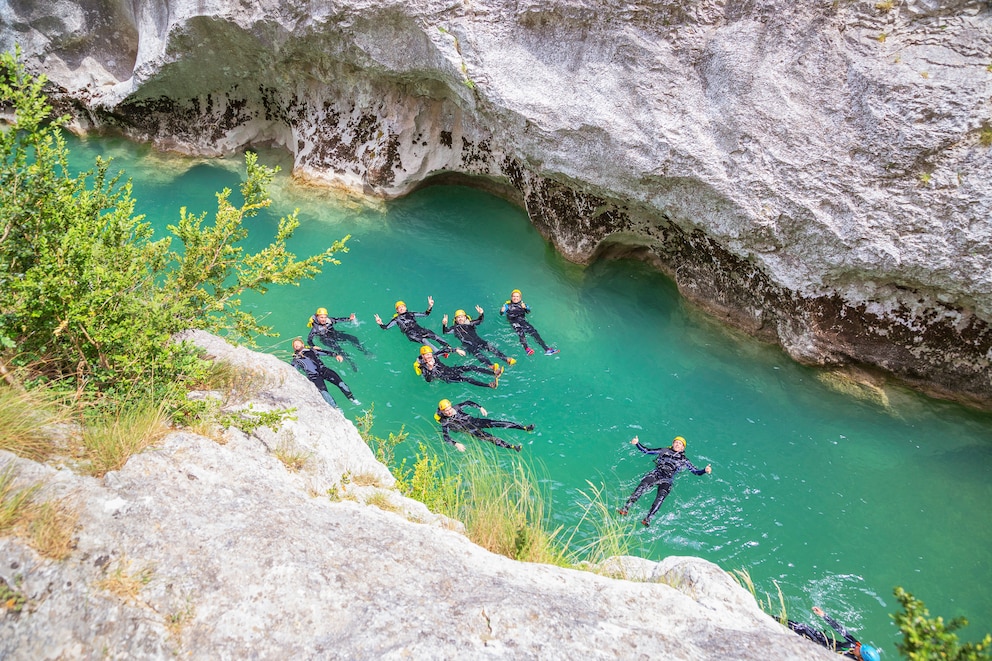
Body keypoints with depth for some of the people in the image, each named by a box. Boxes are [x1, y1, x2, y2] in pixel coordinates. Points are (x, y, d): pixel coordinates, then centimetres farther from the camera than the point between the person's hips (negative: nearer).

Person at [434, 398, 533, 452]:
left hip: (475, 421, 5)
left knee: (497, 423, -13)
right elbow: (446, 437, -21)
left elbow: (468, 402, 18)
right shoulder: (445, 423, -10)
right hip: (470, 430, -5)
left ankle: (524, 427, -17)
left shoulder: (455, 408, 4)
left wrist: (480, 408, 8)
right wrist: (456, 444, -37)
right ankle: (512, 447, -43)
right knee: (489, 437, -27)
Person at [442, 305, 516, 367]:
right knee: (476, 351, -33)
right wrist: (444, 325, -14)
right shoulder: (455, 328, 19)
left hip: (478, 340, 3)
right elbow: (446, 332, 7)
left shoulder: (470, 323, 26)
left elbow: (480, 320, 18)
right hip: (468, 345, -3)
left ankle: (506, 359, -35)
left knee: (489, 346, -23)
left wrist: (481, 314, -4)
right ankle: (490, 366, -56)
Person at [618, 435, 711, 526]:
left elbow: (696, 471, 18)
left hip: (667, 479, 0)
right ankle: (625, 509, -39)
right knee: (642, 486, -30)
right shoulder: (664, 451, 24)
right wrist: (637, 443, 8)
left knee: (661, 495, -32)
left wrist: (705, 470, -2)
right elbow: (646, 451, 22)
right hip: (655, 474, 0)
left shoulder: (683, 460, 22)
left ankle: (648, 519, -45)